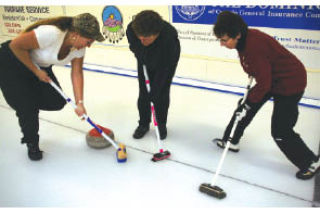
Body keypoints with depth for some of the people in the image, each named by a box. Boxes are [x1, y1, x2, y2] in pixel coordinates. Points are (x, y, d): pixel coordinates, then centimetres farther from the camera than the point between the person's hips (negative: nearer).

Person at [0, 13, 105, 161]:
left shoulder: (79, 47, -15)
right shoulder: (51, 33, -38)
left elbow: (77, 73, -10)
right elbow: (16, 45, -30)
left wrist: (79, 103, -16)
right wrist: (36, 71, -21)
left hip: (40, 66, 7)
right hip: (12, 63, -6)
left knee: (57, 102, -5)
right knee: (27, 107, -9)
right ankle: (32, 144, 18)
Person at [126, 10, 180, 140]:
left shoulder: (169, 36, -43)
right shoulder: (131, 29, -33)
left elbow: (165, 68, -35)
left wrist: (154, 91, -32)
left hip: (166, 61, -3)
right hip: (145, 61, 3)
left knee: (162, 94, -3)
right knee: (143, 93, 2)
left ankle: (161, 125, 17)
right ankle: (143, 124, 19)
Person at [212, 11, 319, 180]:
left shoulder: (255, 46, -33)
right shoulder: (245, 38, -6)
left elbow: (264, 83, -27)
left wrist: (248, 103, -18)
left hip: (289, 82, -9)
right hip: (269, 77, 9)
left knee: (280, 131, -5)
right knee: (244, 106, 13)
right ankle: (231, 142, 31)